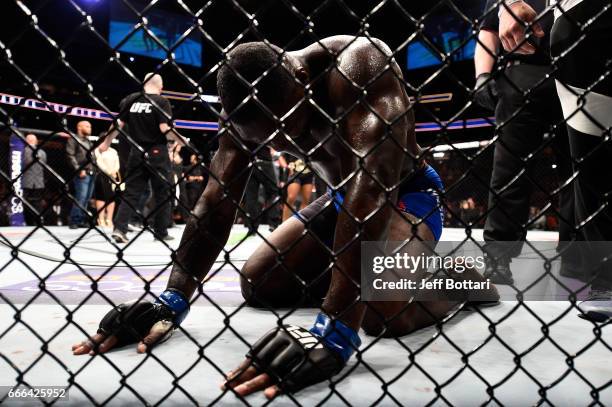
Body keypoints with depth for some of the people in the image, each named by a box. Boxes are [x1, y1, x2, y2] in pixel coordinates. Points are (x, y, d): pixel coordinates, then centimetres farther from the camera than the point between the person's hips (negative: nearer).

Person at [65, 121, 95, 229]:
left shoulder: (89, 142, 24)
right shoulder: (73, 139, 1)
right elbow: (70, 156, -9)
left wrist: (94, 169, 13)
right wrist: (79, 169, -16)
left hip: (91, 174, 8)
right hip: (82, 174, -8)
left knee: (87, 199, 8)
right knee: (80, 198, -12)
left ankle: (82, 220, 14)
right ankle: (74, 221, -5)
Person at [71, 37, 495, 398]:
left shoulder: (358, 64, -33)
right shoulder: (246, 109, -13)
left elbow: (372, 184, -44)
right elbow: (217, 201, -13)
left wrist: (335, 330, -50)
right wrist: (175, 298, -25)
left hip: (408, 192, -6)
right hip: (343, 196, 6)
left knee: (385, 310, -32)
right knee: (259, 283, 1)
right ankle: (358, 275, 18)